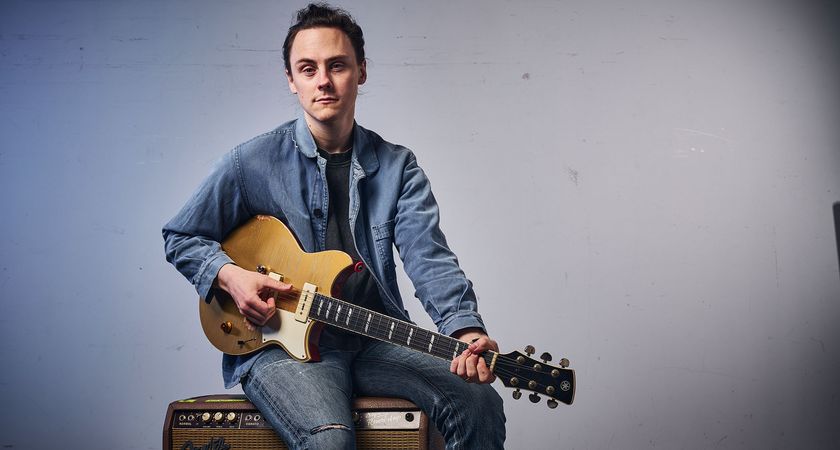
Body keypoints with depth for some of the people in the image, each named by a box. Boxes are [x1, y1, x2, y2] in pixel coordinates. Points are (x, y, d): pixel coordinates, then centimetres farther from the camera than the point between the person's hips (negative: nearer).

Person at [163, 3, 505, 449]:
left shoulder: (397, 166, 4)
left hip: (376, 341, 3)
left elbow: (429, 257, -9)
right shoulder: (252, 162, -1)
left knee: (479, 404, -18)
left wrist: (466, 330, -27)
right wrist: (229, 274, -9)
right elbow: (180, 237, 11)